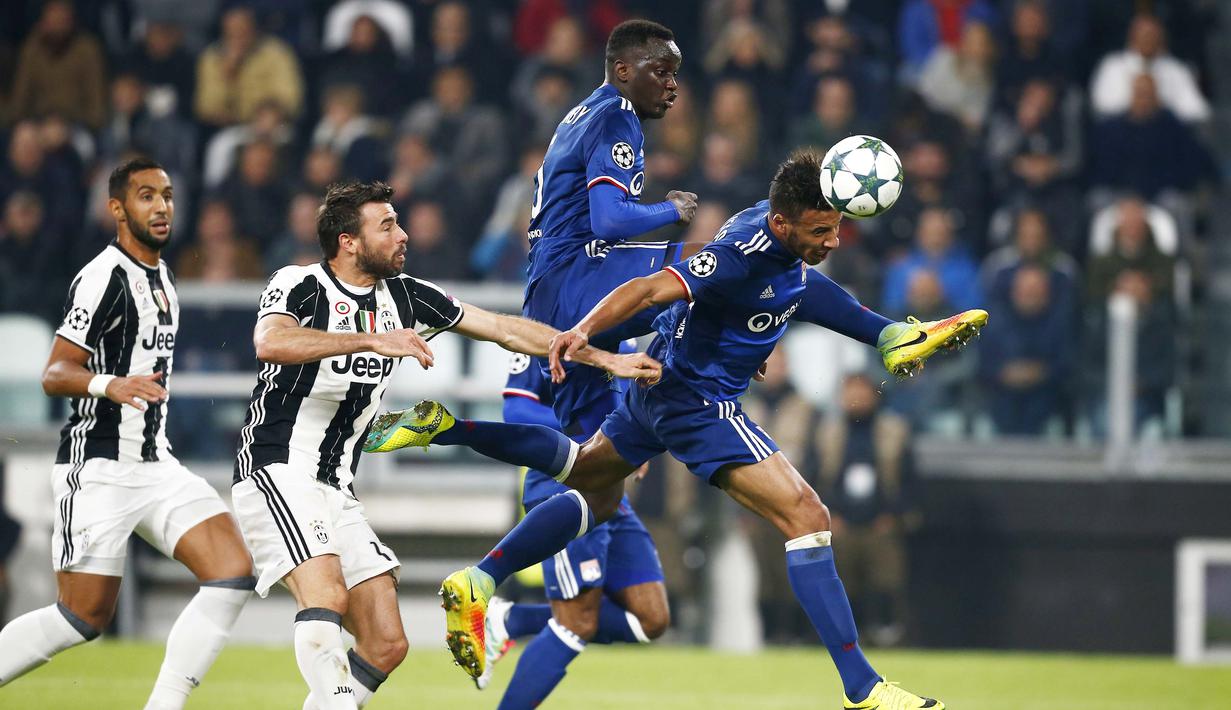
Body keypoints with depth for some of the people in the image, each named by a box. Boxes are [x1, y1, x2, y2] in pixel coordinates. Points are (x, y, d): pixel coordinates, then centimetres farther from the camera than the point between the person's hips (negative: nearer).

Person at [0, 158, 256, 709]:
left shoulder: (160, 278, 15)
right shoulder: (105, 277, -13)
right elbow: (54, 374, -18)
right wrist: (110, 385, -35)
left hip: (155, 467, 8)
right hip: (98, 471, -8)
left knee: (234, 572, -10)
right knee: (84, 617, -6)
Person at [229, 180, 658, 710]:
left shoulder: (403, 297, 11)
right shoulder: (299, 286, -9)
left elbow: (505, 329, 16)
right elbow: (270, 343, -31)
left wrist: (606, 359, 14)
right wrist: (372, 340, -38)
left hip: (337, 490, 8)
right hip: (277, 471, -8)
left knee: (386, 645, 0)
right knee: (326, 594, -31)